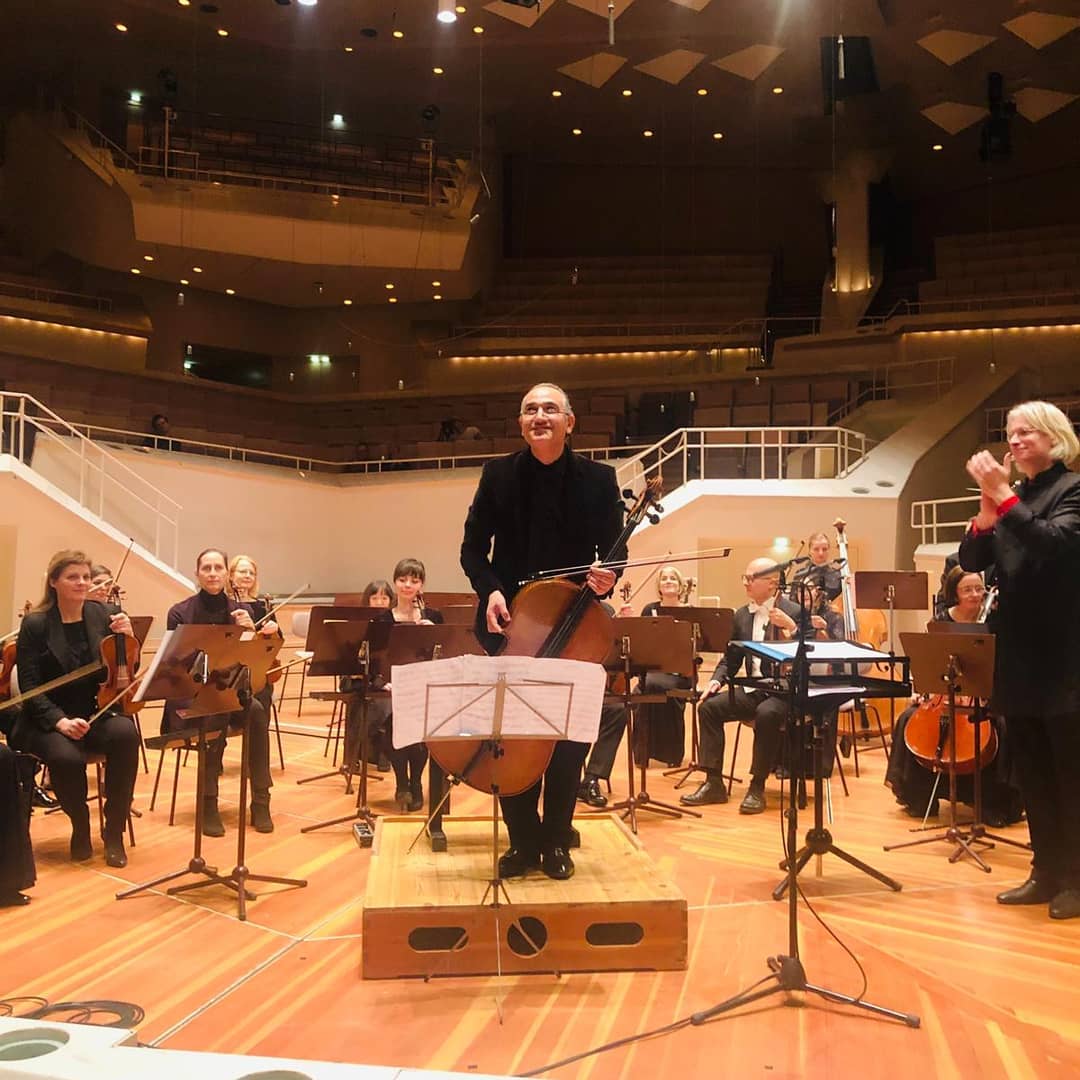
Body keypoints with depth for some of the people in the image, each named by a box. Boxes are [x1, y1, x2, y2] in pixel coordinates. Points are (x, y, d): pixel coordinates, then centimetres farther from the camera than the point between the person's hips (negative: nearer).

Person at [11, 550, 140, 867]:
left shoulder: (99, 615, 4)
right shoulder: (35, 624, -5)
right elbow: (29, 686, -9)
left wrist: (127, 638, -13)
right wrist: (59, 721, -25)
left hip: (96, 713, 3)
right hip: (48, 720, -3)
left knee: (125, 733, -31)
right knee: (66, 757, -35)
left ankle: (114, 832, -17)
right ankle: (81, 826, -2)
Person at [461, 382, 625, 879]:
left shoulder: (598, 478, -2)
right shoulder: (498, 474, 0)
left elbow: (614, 548, 2)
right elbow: (473, 547, 4)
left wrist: (608, 576, -20)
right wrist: (490, 590, -13)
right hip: (510, 624, 1)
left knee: (570, 740, 4)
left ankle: (556, 842, 23)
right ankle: (523, 840, 22)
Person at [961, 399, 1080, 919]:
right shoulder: (1013, 497, 12)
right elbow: (970, 561, 4)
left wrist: (1005, 499, -27)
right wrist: (987, 511, -11)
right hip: (1019, 657, 7)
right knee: (1033, 773, 12)